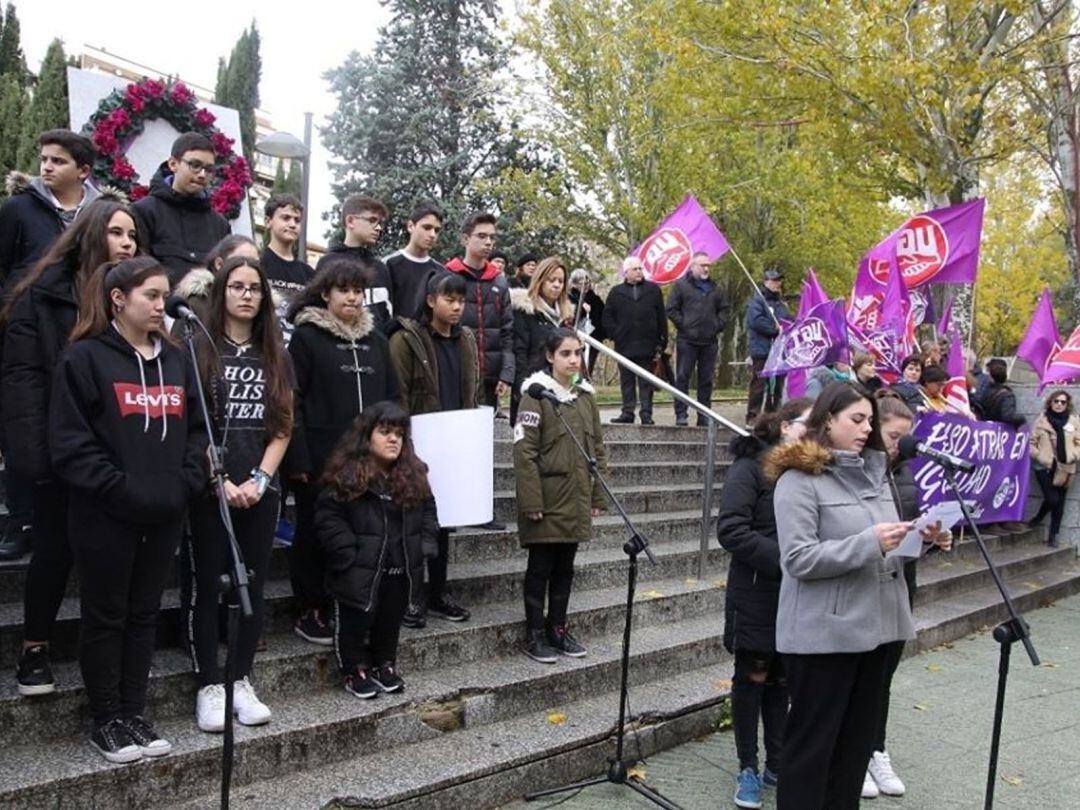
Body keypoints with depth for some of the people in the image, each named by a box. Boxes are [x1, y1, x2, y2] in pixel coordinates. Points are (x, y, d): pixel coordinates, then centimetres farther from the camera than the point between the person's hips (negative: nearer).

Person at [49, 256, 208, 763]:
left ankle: (134, 714, 25)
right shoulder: (85, 358, -7)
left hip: (165, 516, 6)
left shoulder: (176, 360, 11)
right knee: (106, 616, 7)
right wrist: (121, 490, -17)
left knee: (144, 614, 14)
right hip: (105, 516, -5)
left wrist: (185, 484, -3)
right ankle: (107, 721, 19)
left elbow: (196, 429, 12)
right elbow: (70, 442, -13)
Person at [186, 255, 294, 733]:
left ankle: (241, 681, 16)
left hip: (260, 490, 4)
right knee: (208, 586, 1)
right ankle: (209, 686, 9)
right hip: (209, 488, -3)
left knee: (253, 585, 6)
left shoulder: (275, 356, 12)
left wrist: (259, 479, -5)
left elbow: (282, 426, 8)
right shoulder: (199, 349, 0)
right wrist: (221, 481, -12)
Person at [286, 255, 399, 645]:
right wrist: (299, 461, -13)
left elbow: (391, 398, 17)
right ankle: (311, 612, 19)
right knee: (315, 534, 5)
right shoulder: (307, 336, -2)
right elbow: (293, 402, -7)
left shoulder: (375, 339, 14)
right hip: (321, 460, -4)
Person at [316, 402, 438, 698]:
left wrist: (424, 546, 3)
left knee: (391, 618, 17)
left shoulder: (413, 475, 5)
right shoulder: (345, 475, -12)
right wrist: (349, 555, -18)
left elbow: (427, 512, 15)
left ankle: (384, 664, 35)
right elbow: (328, 517, -14)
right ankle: (355, 670, 23)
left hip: (401, 569, 5)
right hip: (360, 571, -5)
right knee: (356, 619, 6)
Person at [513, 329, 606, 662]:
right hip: (546, 501, -6)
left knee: (565, 567, 14)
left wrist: (597, 496, 10)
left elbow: (597, 448, 13)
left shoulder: (584, 394, 9)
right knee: (540, 567, 5)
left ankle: (558, 628, 27)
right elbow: (524, 451, -14)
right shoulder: (537, 394, -10)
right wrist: (531, 502, -18)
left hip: (576, 500, 6)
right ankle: (535, 634, 16)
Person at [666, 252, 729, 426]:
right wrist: (683, 325, -9)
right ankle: (681, 414, -1)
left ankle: (704, 416, 12)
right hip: (687, 340, -4)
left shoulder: (714, 289, 15)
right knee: (682, 377, -4)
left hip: (709, 341, 4)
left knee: (706, 380, 6)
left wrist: (718, 325, 8)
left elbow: (723, 308, 23)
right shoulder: (681, 286, 1)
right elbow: (671, 309, -3)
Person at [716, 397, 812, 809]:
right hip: (757, 594, -5)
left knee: (782, 678, 14)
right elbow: (731, 530, -18)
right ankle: (748, 768, 19)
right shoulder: (750, 467, -10)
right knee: (753, 677, 6)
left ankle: (776, 763, 27)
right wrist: (783, 558, -24)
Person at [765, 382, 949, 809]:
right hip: (823, 633, -7)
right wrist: (869, 543, -24)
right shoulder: (799, 478, -11)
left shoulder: (873, 470, 11)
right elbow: (798, 559, -19)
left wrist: (919, 539, -2)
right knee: (813, 740, 4)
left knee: (858, 737, 17)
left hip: (872, 625, 8)